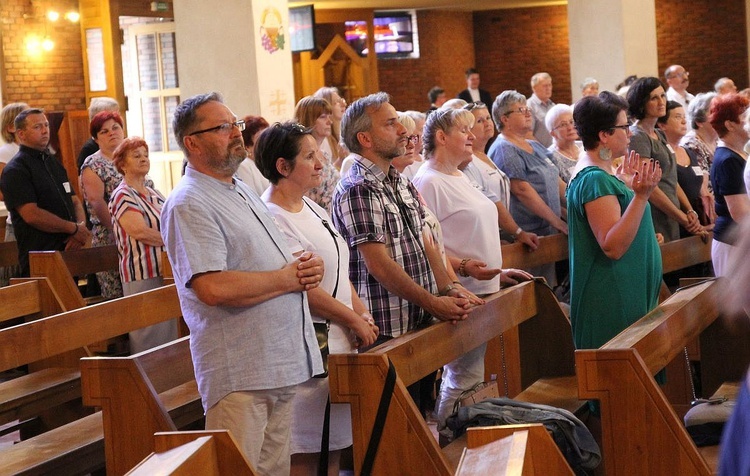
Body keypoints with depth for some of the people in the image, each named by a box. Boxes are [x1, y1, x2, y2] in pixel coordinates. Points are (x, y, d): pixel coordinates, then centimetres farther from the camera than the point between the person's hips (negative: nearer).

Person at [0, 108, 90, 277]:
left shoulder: (54, 164, 19)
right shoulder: (15, 170, -8)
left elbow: (75, 201, 19)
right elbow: (32, 215, -17)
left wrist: (81, 227, -4)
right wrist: (74, 229, -11)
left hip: (69, 251, 8)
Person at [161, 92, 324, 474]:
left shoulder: (243, 192, 17)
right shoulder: (188, 205, -13)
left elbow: (264, 263, 27)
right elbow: (214, 288, -25)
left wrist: (304, 267, 2)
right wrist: (288, 278, -13)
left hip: (282, 364, 9)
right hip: (240, 374, -9)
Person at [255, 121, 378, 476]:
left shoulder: (310, 207, 15)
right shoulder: (272, 218, -16)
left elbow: (339, 271, 18)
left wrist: (363, 314, 5)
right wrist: (354, 320, -10)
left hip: (338, 342, 10)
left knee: (333, 445, 13)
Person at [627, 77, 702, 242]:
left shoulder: (660, 135, 16)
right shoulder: (637, 137, -11)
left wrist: (690, 212, 1)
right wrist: (684, 218, -11)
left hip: (670, 220, 8)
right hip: (655, 222, -8)